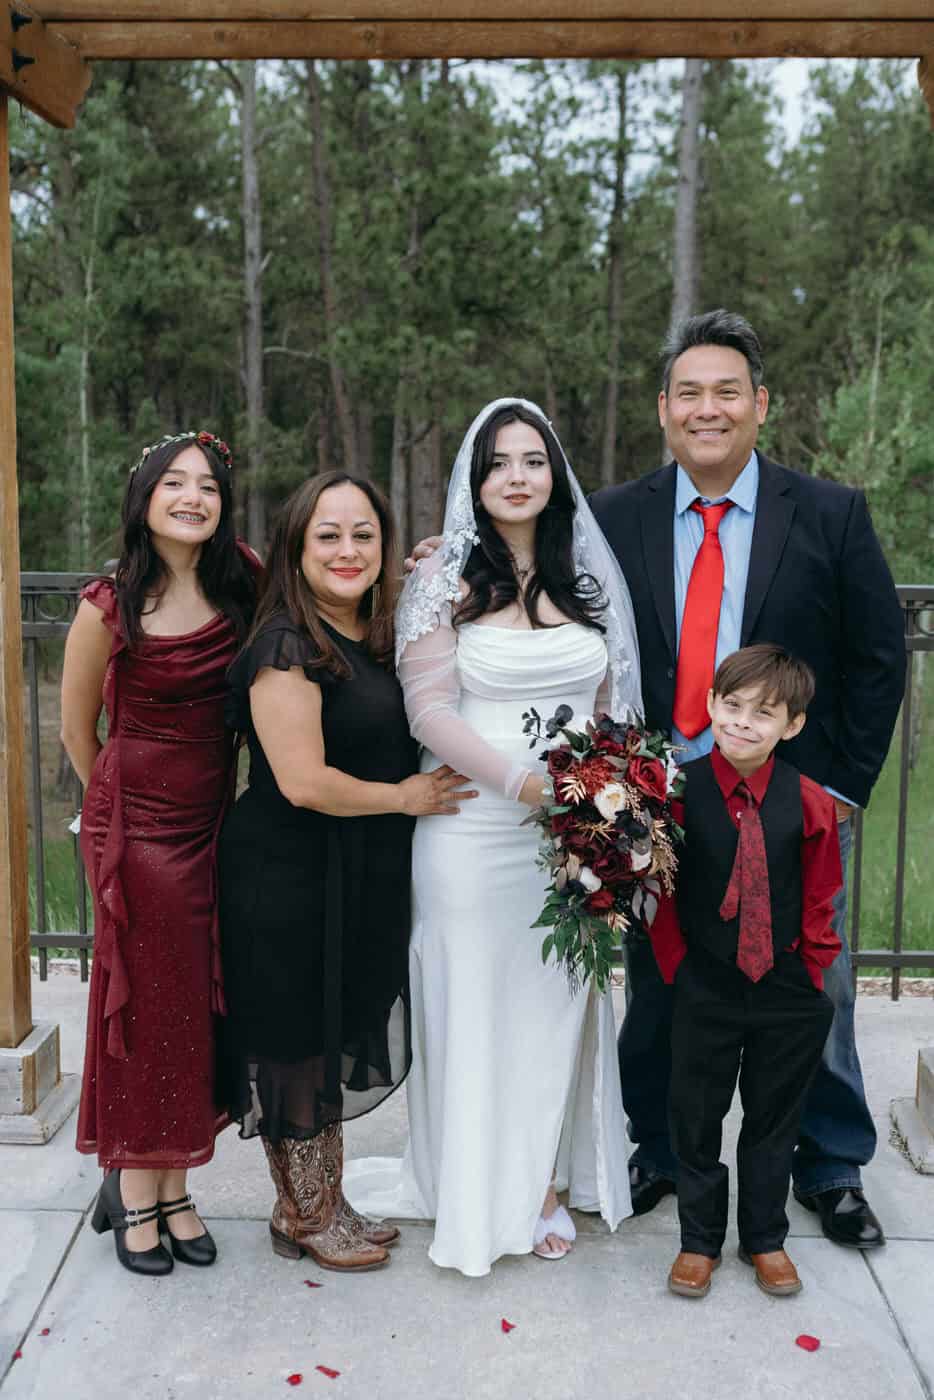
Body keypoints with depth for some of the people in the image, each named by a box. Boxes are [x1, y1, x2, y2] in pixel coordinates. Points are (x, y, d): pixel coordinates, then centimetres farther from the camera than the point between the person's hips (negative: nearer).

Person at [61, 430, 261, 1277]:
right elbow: (78, 730, 2)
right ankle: (136, 1197, 20)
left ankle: (173, 1187, 25)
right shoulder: (108, 609, -13)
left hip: (216, 821, 4)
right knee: (145, 1000, 4)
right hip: (137, 824, -4)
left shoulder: (244, 581, -4)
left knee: (200, 1002, 10)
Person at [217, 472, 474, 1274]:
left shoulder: (378, 637, 8)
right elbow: (303, 782, -24)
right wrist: (403, 797, -10)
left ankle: (325, 1203, 34)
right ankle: (304, 1216, 25)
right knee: (296, 1045, 7)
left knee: (338, 1042, 18)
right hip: (289, 882, -8)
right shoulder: (288, 644, -17)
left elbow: (396, 743, 20)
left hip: (363, 879, 9)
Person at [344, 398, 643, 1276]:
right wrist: (523, 781, -19)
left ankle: (543, 1183, 29)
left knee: (558, 1005, 11)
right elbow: (429, 710, -9)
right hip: (474, 832, -3)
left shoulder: (587, 578, 9)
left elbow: (612, 704, 13)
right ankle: (476, 1193, 24)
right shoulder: (446, 579, -3)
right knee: (475, 1004, 6)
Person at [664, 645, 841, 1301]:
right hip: (706, 989, -1)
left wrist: (812, 972, -1)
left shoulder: (809, 802, -9)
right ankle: (700, 1240, 30)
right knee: (696, 1117, 12)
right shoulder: (679, 790, -13)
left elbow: (819, 898, 0)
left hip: (786, 988, 1)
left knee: (774, 1120, 16)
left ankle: (765, 1238, 35)